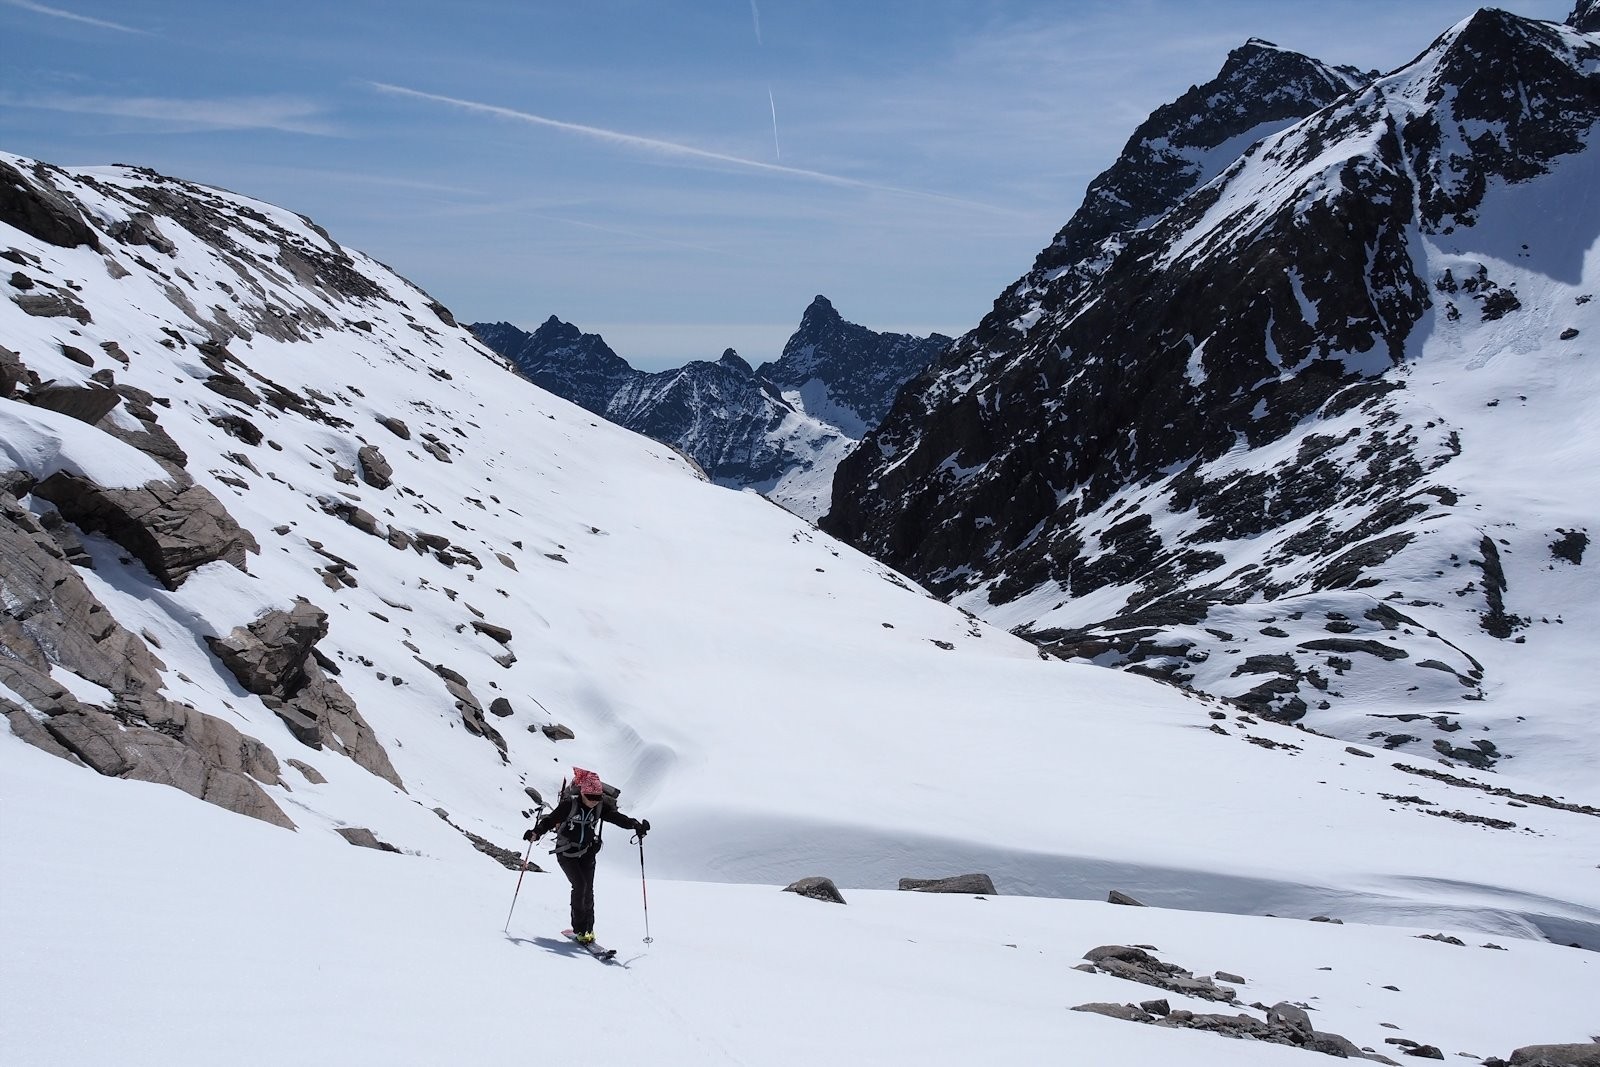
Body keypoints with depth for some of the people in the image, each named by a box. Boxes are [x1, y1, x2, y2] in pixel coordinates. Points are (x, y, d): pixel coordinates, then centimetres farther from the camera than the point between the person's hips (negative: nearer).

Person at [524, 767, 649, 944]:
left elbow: (617, 817, -16)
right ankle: (579, 929, -5)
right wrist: (536, 833, -31)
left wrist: (636, 824, -33)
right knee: (579, 885, -15)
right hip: (566, 852, -3)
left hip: (587, 852, 3)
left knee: (588, 889, -6)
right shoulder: (570, 804, -19)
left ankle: (588, 928, 5)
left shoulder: (601, 806, -8)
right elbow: (551, 820, -15)